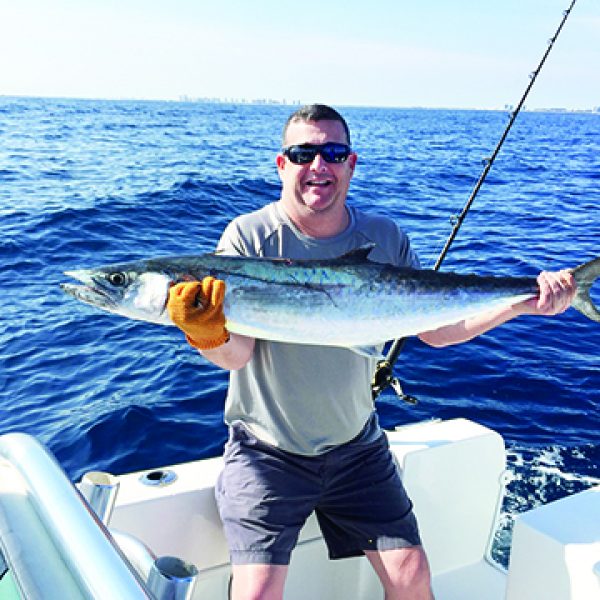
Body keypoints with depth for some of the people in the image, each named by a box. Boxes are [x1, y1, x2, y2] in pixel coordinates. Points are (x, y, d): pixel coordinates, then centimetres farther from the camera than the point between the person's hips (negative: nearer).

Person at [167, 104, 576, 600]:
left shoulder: (385, 239, -3)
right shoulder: (248, 237, -14)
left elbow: (437, 329, 1)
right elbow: (237, 354, -22)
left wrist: (523, 303, -9)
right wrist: (208, 334, -44)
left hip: (356, 445, 3)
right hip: (267, 449, -3)